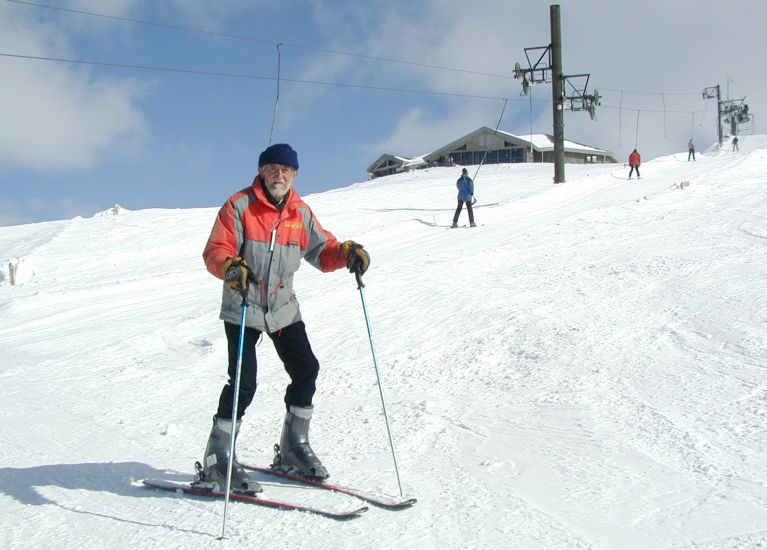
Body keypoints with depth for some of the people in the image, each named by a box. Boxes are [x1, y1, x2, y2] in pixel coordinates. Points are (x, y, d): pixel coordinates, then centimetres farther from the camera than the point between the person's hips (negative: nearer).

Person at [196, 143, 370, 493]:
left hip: (283, 309, 6)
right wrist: (231, 267, -37)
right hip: (242, 309, -6)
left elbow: (321, 249, 7)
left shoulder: (300, 212, 5)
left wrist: (346, 252, -15)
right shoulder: (239, 206, -10)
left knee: (306, 370, 6)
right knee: (244, 382, -13)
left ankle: (293, 448, 24)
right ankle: (216, 462, -1)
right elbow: (215, 251, -15)